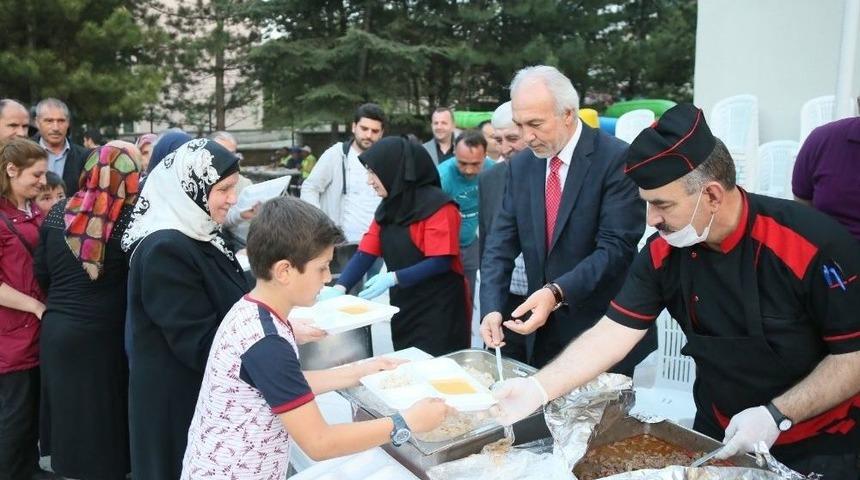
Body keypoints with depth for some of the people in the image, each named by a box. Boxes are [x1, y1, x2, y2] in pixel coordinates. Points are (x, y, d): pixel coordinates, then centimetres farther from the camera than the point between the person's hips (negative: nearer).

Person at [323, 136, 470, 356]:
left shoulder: (438, 206, -14)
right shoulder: (387, 208, 9)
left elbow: (441, 261, -19)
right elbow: (365, 254, 3)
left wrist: (393, 278, -25)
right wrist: (340, 287, -12)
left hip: (439, 308, -7)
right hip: (403, 307, 7)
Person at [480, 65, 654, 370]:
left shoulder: (617, 159, -14)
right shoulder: (521, 166, 4)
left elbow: (616, 247, -19)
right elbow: (501, 244, 1)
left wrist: (557, 292, -30)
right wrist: (491, 308, -13)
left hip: (605, 333, -4)